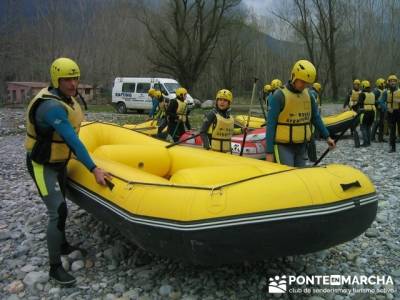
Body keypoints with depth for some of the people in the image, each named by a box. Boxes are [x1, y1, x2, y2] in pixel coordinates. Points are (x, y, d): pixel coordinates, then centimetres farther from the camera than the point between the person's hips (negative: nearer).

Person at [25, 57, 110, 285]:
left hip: (60, 162, 9)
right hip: (43, 166, -9)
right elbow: (72, 140, -36)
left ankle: (63, 246, 41)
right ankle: (55, 268, 1)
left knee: (61, 208, 21)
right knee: (58, 213, -11)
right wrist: (94, 169, -37)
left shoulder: (67, 98, -1)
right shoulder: (52, 106, -30)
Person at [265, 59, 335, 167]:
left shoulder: (308, 95, 5)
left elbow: (316, 118, 19)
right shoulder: (280, 95, -13)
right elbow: (271, 125, -14)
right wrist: (269, 152, -16)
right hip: (283, 146, -6)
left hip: (301, 146, 6)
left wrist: (327, 137, 18)